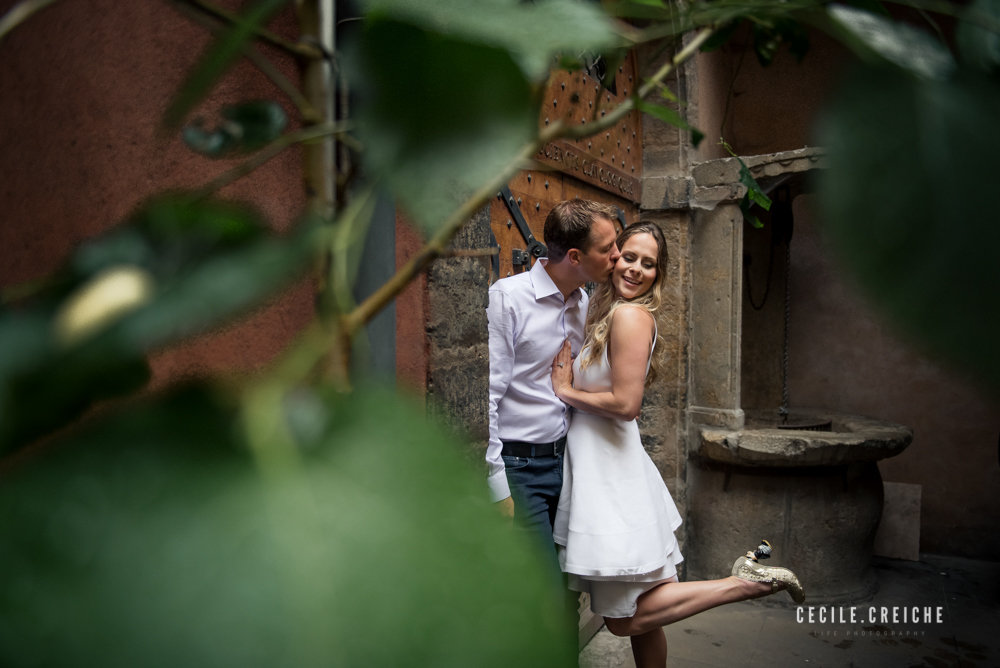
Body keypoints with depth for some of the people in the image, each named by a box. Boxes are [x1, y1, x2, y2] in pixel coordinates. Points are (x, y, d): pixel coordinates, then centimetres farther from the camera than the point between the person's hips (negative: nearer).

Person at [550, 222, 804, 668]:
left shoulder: (630, 314, -15)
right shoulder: (609, 311, 13)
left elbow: (625, 403, -22)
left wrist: (566, 391, -10)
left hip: (612, 477, -9)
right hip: (597, 469, 9)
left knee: (626, 618, -2)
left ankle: (748, 581, 2)